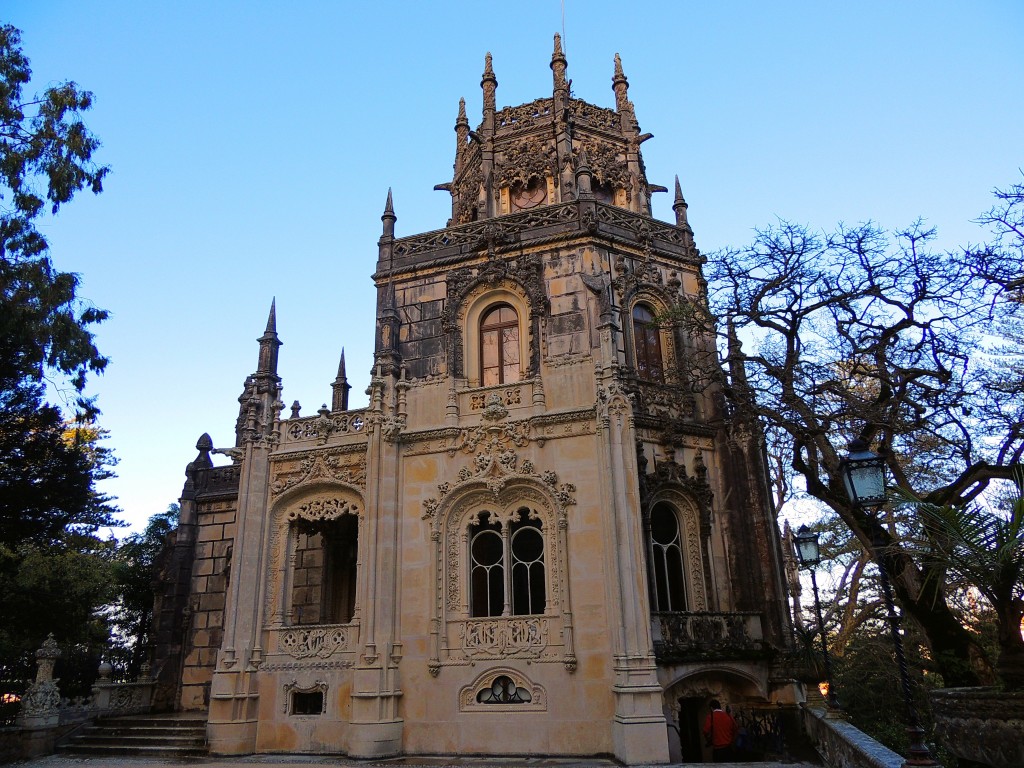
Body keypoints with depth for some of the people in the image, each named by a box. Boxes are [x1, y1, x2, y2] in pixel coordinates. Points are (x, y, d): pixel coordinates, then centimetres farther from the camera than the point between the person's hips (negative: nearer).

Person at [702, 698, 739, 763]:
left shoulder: (710, 716, -8)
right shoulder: (728, 715, 3)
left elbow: (706, 732, -15)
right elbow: (736, 729, 9)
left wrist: (709, 742, 4)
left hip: (718, 748, -4)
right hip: (728, 747, 4)